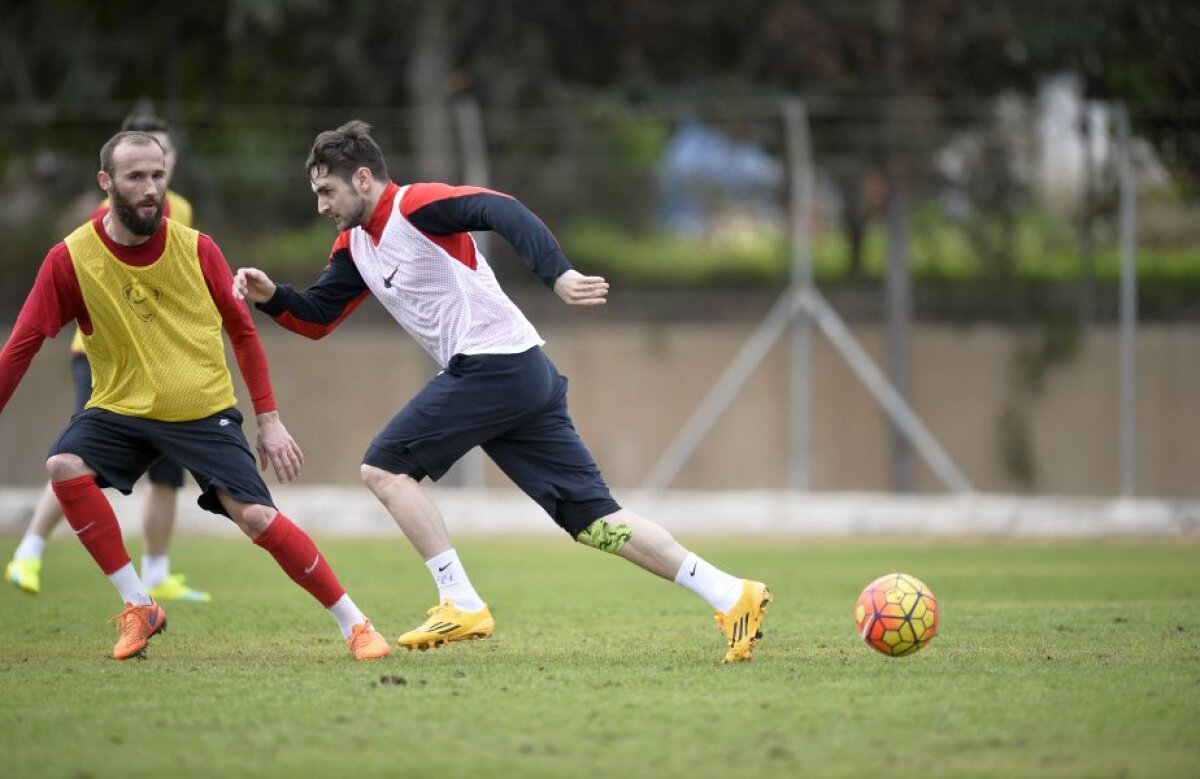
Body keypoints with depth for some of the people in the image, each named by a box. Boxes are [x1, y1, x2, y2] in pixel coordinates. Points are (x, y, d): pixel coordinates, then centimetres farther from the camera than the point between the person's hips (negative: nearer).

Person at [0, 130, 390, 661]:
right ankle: (138, 607, -13)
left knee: (255, 516, -17)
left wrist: (269, 420, 2)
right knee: (65, 467, -27)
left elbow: (242, 332, 4)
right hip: (120, 410, 1)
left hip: (205, 412, -1)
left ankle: (353, 623, -1)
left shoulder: (196, 249, -7)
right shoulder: (70, 260, -10)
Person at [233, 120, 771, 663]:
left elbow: (502, 212, -23)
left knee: (384, 467, -4)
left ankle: (462, 606, -5)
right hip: (525, 376, 9)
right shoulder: (356, 245, 18)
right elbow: (316, 317, 22)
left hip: (494, 366, -9)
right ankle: (732, 595, 0)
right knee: (593, 520, 4)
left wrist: (557, 274, -37)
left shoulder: (415, 205, -9)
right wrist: (271, 296, 2)